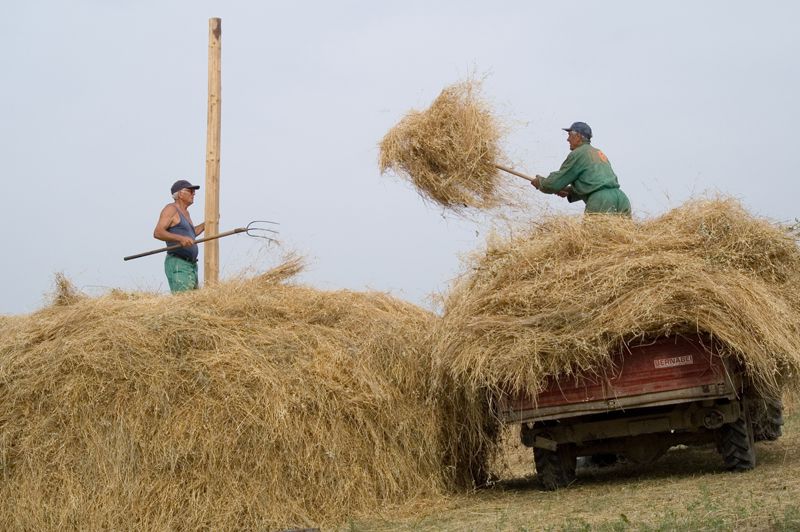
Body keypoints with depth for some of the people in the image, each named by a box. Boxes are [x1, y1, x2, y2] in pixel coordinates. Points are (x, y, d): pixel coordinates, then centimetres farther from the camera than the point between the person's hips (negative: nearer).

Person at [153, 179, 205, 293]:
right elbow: (157, 232, -17)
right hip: (177, 264, -9)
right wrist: (180, 238, -29)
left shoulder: (185, 212, 21)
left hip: (192, 265, 9)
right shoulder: (171, 209, -5)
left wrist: (206, 224, 25)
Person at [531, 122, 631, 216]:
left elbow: (555, 182, 2)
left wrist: (540, 182, 21)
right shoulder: (599, 153, 27)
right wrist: (570, 191, 26)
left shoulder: (578, 154, 1)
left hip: (601, 203, -8)